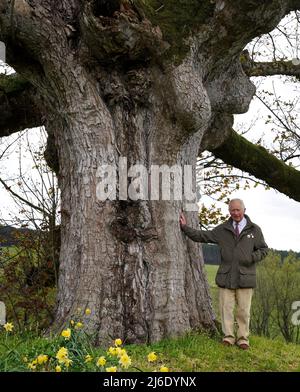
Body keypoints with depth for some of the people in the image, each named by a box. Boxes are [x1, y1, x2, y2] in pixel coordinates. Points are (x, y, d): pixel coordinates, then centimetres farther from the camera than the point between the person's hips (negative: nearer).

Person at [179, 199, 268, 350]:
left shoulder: (254, 230, 8)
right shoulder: (222, 229, 8)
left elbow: (263, 249, 11)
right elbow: (202, 236, 8)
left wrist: (251, 258, -7)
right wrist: (185, 227, 0)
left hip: (245, 277, -1)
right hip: (226, 276, 1)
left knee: (244, 310, 4)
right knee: (226, 308, 2)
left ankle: (243, 338, 15)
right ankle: (228, 336, 14)